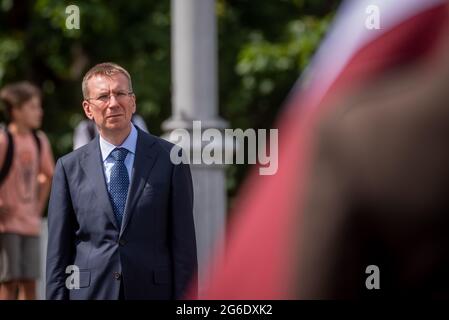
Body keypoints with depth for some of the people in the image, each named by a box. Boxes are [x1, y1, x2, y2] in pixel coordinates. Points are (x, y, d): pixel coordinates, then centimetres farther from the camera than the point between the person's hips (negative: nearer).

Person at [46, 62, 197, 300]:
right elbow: (58, 251, 6)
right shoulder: (69, 167, 6)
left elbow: (183, 243, 0)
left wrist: (184, 306, -5)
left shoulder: (170, 159, 2)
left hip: (153, 291, -1)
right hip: (90, 292, 1)